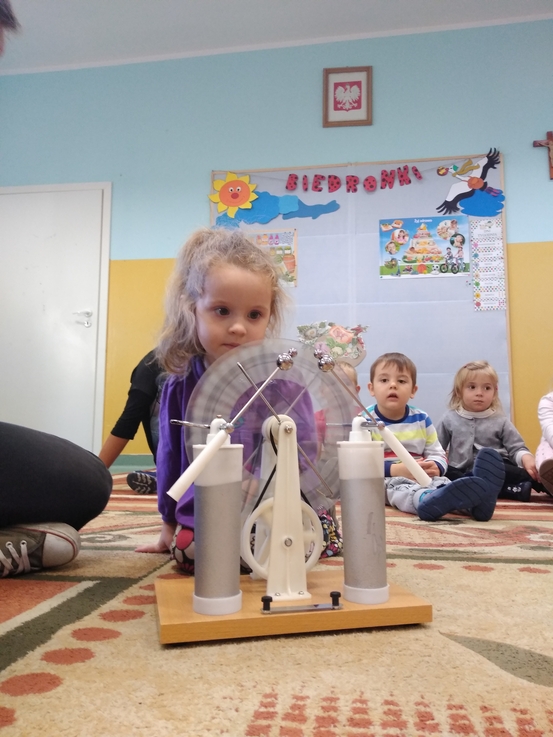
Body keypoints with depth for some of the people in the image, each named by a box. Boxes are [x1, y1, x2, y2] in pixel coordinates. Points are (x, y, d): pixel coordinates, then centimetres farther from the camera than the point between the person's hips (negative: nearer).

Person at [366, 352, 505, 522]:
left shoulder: (422, 419, 9)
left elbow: (438, 455, 11)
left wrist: (435, 467, -16)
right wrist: (396, 470, -25)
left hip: (422, 477, 5)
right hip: (384, 479, -4)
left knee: (442, 483, -28)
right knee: (400, 487, -39)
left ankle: (476, 499, -63)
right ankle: (428, 499, -75)